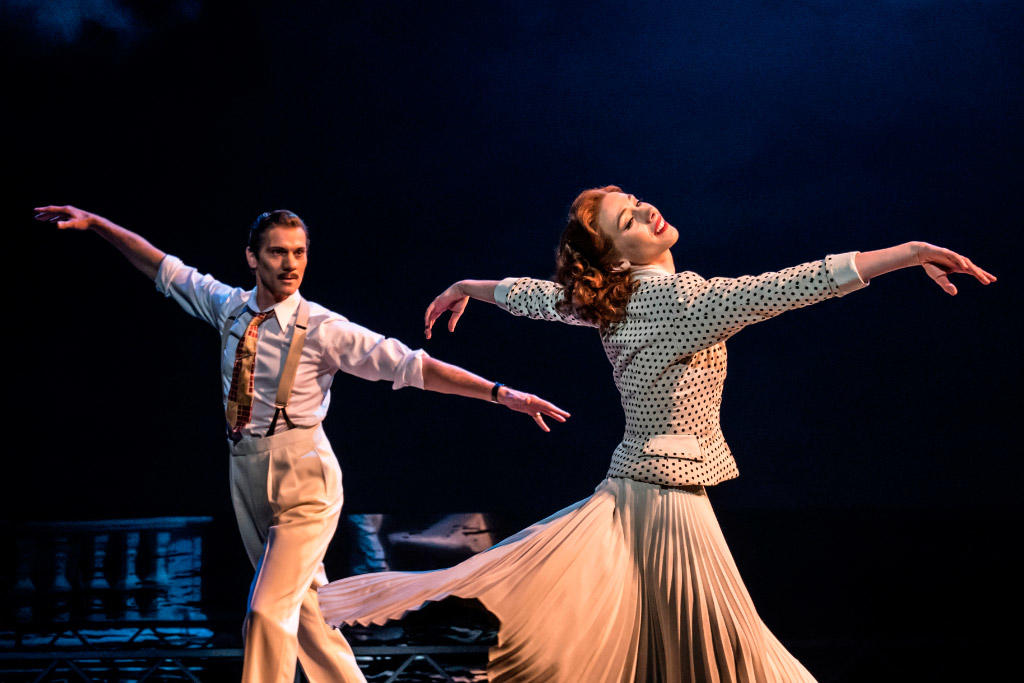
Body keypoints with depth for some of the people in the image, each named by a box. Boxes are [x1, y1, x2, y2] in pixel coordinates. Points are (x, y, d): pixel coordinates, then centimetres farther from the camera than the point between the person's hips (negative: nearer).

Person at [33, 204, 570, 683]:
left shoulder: (323, 330, -12)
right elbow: (164, 269, 13)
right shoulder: (231, 308, 2)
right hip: (248, 476, 6)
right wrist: (95, 224, 12)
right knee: (300, 607, 15)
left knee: (269, 610, -13)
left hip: (301, 479, -6)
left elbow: (412, 366, -17)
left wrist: (500, 394, -23)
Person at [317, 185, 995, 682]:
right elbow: (794, 285, -26)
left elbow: (537, 295, 23)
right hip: (669, 494, -9)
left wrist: (468, 287, 44)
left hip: (634, 487, 9)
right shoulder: (678, 296, -18)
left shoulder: (613, 301, 5)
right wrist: (910, 252, -29)